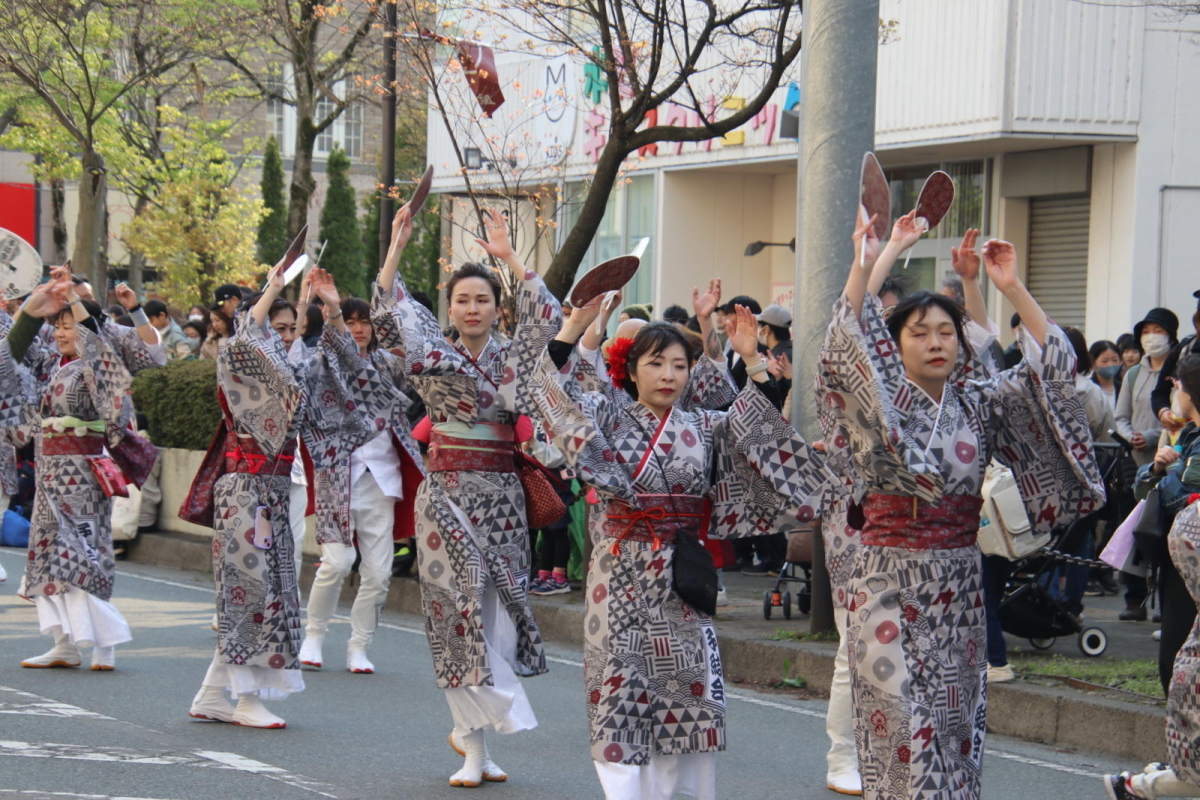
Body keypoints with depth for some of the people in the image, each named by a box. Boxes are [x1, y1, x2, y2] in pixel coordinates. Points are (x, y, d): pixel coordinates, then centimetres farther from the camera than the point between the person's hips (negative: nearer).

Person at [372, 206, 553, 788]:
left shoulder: (511, 359, 8)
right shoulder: (432, 355, 5)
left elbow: (547, 318, -7)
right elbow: (387, 315, -8)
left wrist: (509, 257, -9)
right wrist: (396, 248, -13)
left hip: (502, 494, 2)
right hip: (448, 494, -2)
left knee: (497, 607, -1)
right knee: (462, 606, -6)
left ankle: (470, 728, 12)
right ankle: (475, 743, -2)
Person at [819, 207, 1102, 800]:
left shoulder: (978, 405, 7)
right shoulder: (881, 405, -2)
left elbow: (1051, 367, -2)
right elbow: (843, 351, -20)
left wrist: (1011, 287, -9)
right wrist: (863, 266, -25)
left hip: (958, 586, 4)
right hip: (889, 583, -4)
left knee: (954, 724, 6)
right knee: (903, 726, -7)